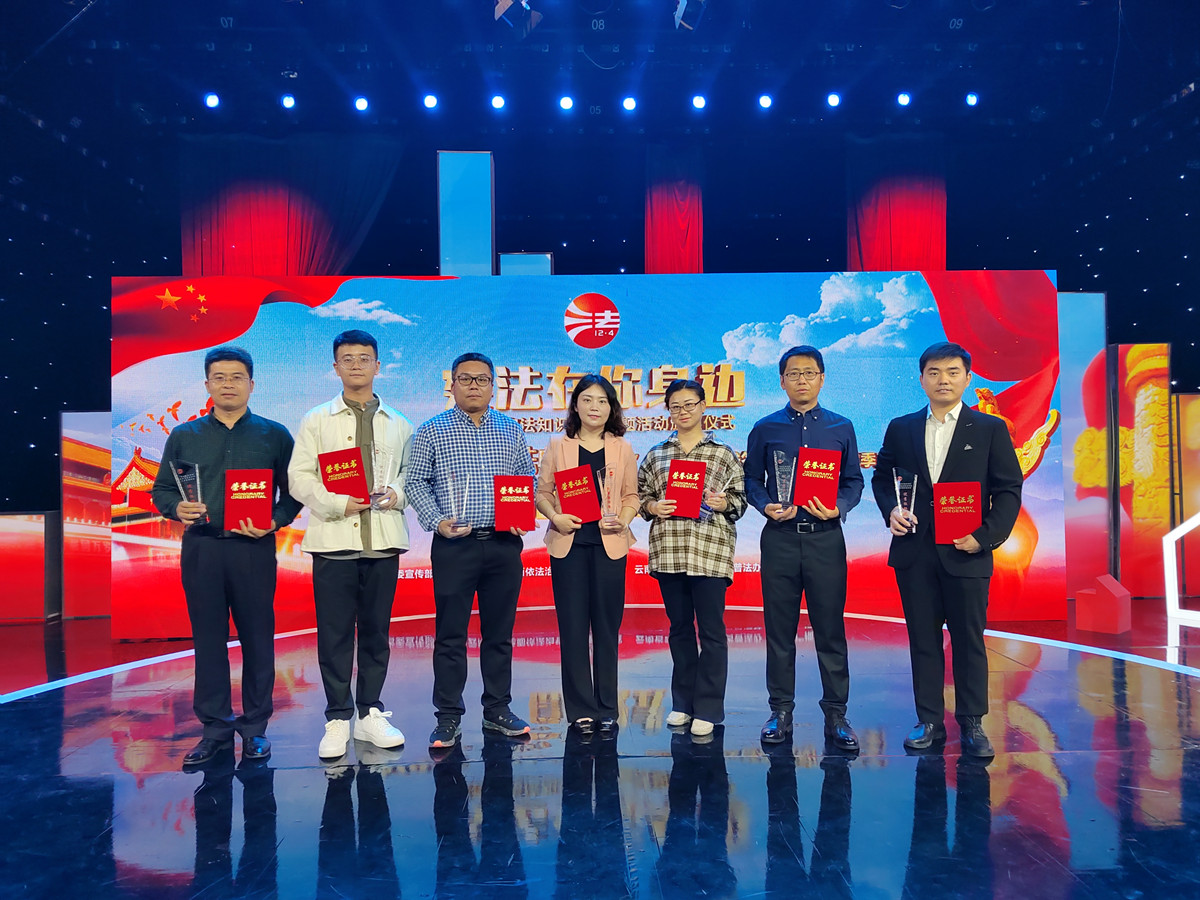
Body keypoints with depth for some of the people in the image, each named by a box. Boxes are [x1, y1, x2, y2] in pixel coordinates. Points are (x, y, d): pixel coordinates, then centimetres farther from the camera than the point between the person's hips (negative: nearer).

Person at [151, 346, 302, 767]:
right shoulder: (184, 436, 12)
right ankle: (215, 727, 18)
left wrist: (274, 521, -13)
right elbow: (161, 490, 13)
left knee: (257, 639, 3)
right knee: (208, 640, 6)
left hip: (254, 549, -2)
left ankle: (255, 728, 15)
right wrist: (178, 508, -8)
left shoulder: (274, 435, 6)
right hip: (200, 549, 2)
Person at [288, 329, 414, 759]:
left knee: (376, 630, 8)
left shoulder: (398, 425, 13)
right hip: (333, 540, -2)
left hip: (383, 540, 2)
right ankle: (338, 719, 12)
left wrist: (398, 494, -8)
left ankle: (370, 713, 20)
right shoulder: (317, 420, 7)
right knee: (335, 632, 1)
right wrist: (337, 502, -15)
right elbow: (299, 477, 0)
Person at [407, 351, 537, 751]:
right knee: (450, 634, 2)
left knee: (499, 631, 10)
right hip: (454, 544, -2)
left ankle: (498, 710, 22)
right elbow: (416, 482, 2)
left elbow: (527, 479, 14)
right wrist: (436, 520, -11)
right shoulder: (433, 431, 3)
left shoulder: (511, 430, 11)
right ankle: (448, 718, 12)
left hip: (504, 544, 3)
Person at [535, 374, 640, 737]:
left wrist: (623, 520, -8)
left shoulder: (622, 449, 9)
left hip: (609, 544, 1)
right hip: (568, 544, 0)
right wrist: (555, 516, -11)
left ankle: (606, 711, 15)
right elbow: (542, 492, 7)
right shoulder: (558, 447, 7)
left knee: (607, 628, 5)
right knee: (573, 628, 1)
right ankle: (581, 710, 11)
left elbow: (632, 495, 10)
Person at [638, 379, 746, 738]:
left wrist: (724, 504, -15)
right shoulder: (655, 455, 12)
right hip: (668, 552, 3)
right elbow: (640, 496, 14)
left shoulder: (723, 453, 5)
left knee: (711, 631, 0)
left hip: (710, 551, -3)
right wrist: (653, 507, -7)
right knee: (679, 629, 12)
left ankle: (708, 709, 9)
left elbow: (740, 500, 5)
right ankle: (683, 703, 24)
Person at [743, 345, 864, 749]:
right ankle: (780, 711, 17)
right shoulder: (765, 429, 8)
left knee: (830, 628, 2)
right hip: (779, 536, 0)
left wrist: (838, 508, -10)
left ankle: (836, 713, 13)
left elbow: (854, 481, 9)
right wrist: (767, 506, -9)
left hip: (825, 537, 0)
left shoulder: (841, 427, 9)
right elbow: (752, 480, 9)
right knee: (779, 628, 5)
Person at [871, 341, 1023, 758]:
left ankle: (972, 725, 19)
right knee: (923, 640, 8)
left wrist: (986, 536, -11)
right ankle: (929, 721, 19)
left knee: (969, 641, 6)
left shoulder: (990, 429, 3)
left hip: (966, 554, -2)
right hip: (914, 553, 2)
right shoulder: (900, 428, 9)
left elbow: (1009, 490, 0)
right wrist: (890, 509, -2)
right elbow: (881, 477, 17)